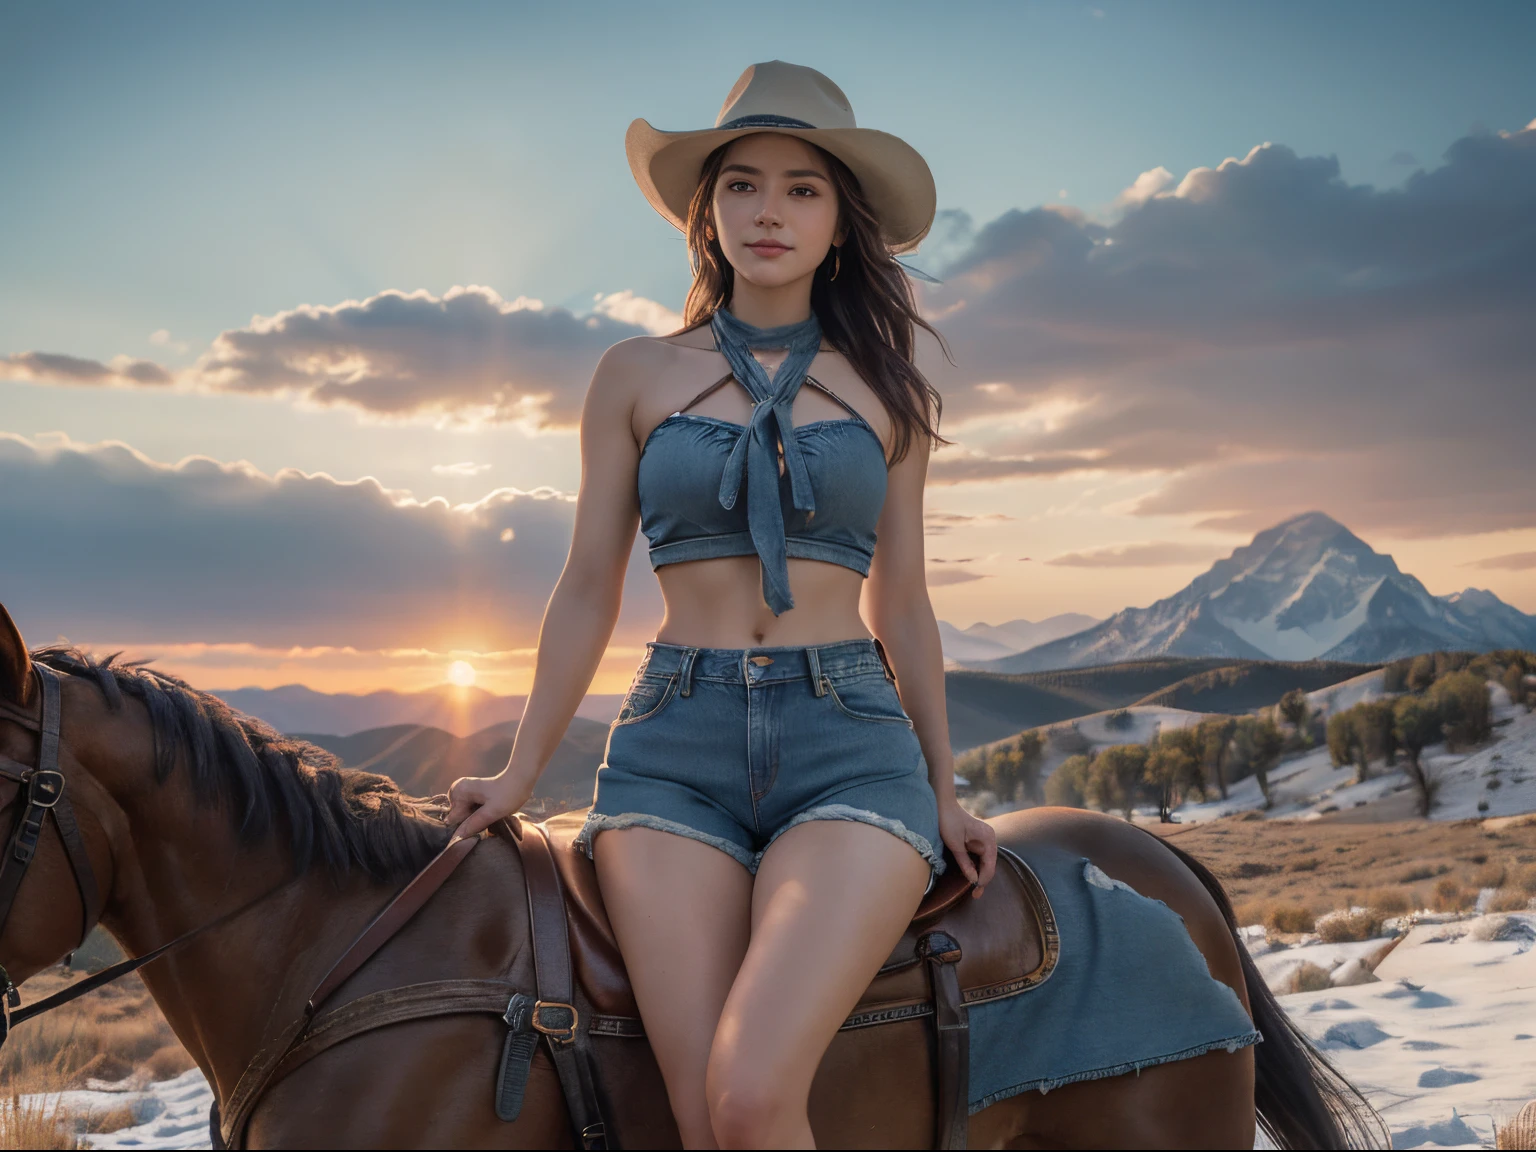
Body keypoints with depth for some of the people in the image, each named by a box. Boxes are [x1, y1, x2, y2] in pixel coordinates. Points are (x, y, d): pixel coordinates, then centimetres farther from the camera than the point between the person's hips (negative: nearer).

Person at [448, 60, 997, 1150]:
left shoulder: (886, 391, 11)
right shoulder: (637, 375, 9)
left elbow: (902, 607, 15)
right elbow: (589, 590, 12)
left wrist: (945, 792, 15)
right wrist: (522, 771, 11)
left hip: (851, 744, 0)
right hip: (673, 748, 1)